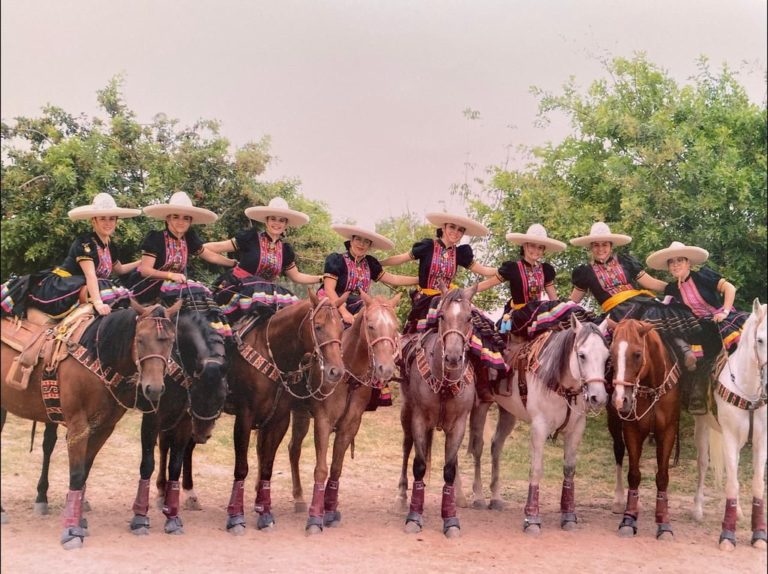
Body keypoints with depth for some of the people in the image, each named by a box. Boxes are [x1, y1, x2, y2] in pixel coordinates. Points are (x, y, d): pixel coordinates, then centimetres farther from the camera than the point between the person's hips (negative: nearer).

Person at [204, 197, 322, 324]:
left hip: (267, 292, 5)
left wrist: (322, 278, 14)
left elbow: (296, 276, 20)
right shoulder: (251, 238, -5)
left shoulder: (285, 250, 10)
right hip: (238, 289, -5)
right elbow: (219, 247, -3)